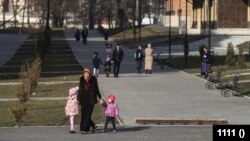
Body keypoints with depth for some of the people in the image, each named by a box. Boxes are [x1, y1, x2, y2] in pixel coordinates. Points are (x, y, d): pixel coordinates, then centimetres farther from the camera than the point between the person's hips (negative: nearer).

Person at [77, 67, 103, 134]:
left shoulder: (93, 79, -7)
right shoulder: (82, 79, -2)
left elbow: (96, 89, 4)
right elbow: (80, 89, 4)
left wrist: (100, 98, 6)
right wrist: (78, 99, 2)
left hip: (91, 98, -3)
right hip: (83, 98, 3)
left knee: (88, 114, -7)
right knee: (83, 114, 5)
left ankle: (85, 129, -2)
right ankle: (93, 125, 26)